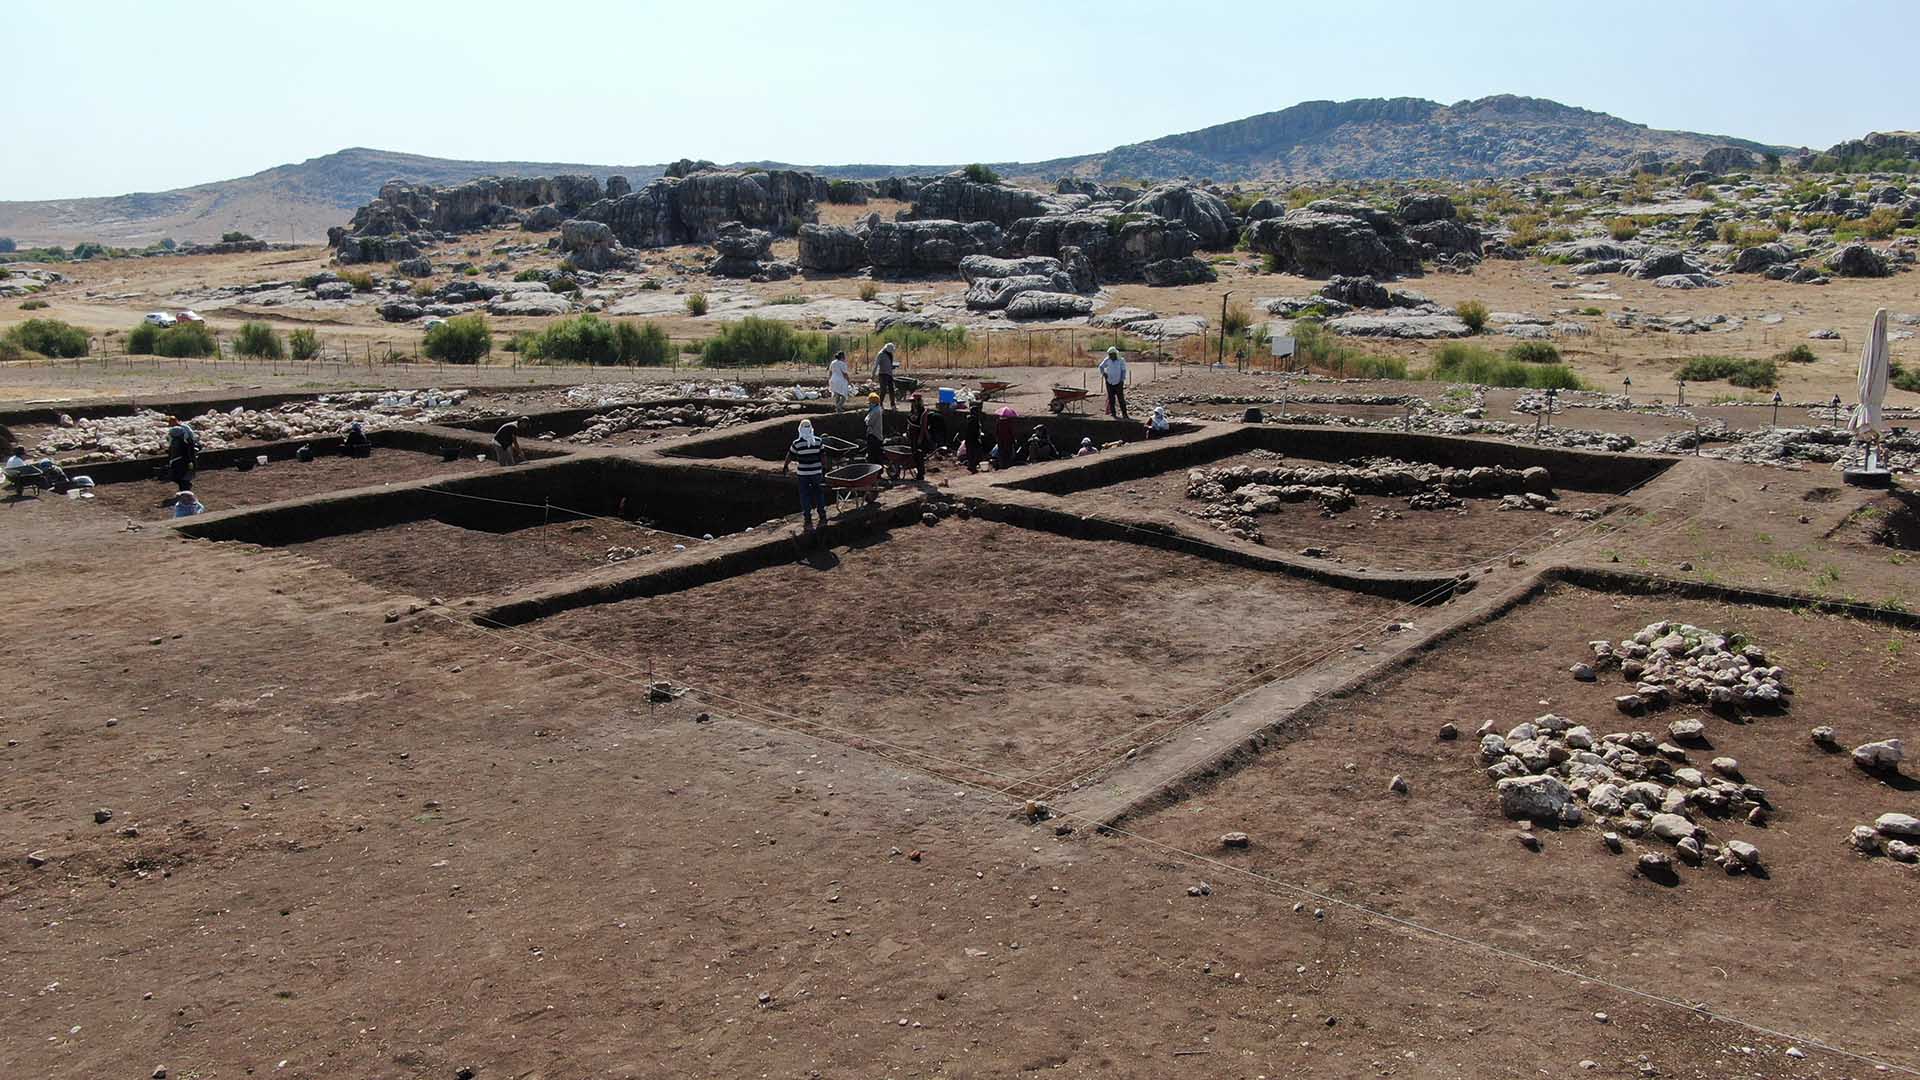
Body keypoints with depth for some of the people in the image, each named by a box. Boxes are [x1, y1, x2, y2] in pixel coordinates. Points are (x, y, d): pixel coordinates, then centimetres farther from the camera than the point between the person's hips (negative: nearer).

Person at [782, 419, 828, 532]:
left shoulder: (797, 443, -9)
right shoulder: (818, 441, -7)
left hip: (803, 474, -1)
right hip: (817, 472, 1)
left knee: (805, 496, 8)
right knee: (819, 494, 13)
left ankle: (808, 520, 11)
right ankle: (823, 517, 20)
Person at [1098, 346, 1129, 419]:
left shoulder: (1121, 360, -8)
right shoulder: (1107, 360, 1)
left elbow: (1123, 371, -4)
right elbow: (1101, 366, 16)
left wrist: (1122, 380, -12)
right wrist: (1103, 373, 0)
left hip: (1118, 383, -3)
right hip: (1109, 382, 3)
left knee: (1121, 398, -6)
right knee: (1111, 398, 5)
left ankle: (1124, 413, -5)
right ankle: (1112, 412, 13)